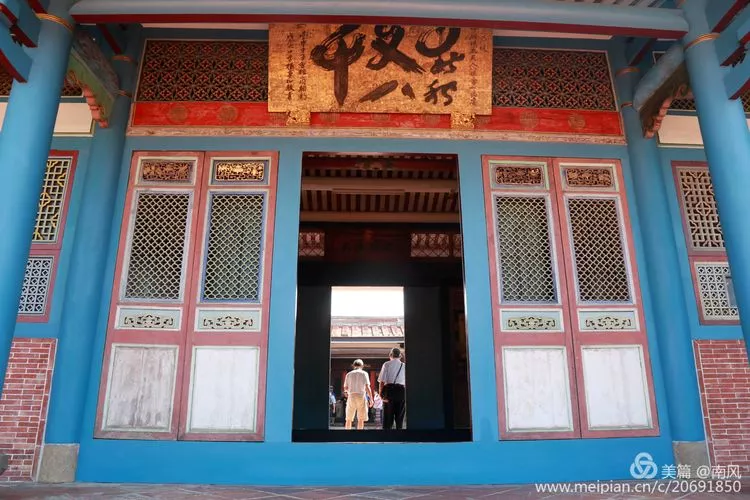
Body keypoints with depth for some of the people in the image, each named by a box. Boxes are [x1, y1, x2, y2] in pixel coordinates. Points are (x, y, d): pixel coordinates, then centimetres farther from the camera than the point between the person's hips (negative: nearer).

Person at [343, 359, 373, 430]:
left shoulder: (349, 374, 9)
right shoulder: (364, 373, 2)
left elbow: (345, 388, 7)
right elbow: (367, 387, -5)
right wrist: (371, 399, -1)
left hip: (351, 396, 2)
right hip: (361, 396, -2)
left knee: (349, 419, 9)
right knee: (361, 419, 0)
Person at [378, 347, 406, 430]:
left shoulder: (386, 364, 3)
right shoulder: (404, 365, 7)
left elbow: (382, 381, -4)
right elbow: (406, 382, 1)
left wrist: (381, 393, -1)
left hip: (389, 390, -1)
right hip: (401, 390, 1)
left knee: (387, 417, 5)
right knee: (400, 416, 10)